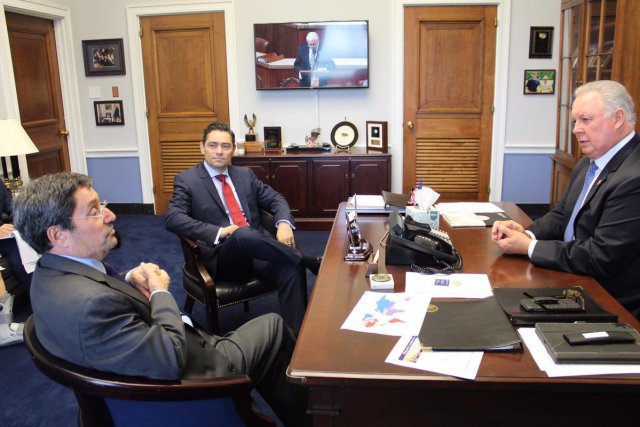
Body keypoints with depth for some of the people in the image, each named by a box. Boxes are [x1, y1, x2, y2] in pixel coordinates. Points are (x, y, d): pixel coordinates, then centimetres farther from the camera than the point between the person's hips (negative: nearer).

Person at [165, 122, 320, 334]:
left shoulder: (245, 174, 18)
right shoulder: (186, 180, 4)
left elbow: (276, 199, 19)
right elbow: (172, 219, -9)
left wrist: (284, 223, -5)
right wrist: (218, 232, -20)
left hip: (258, 248, 4)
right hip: (222, 255, -4)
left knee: (292, 270, -28)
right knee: (243, 234, -38)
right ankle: (309, 261, -21)